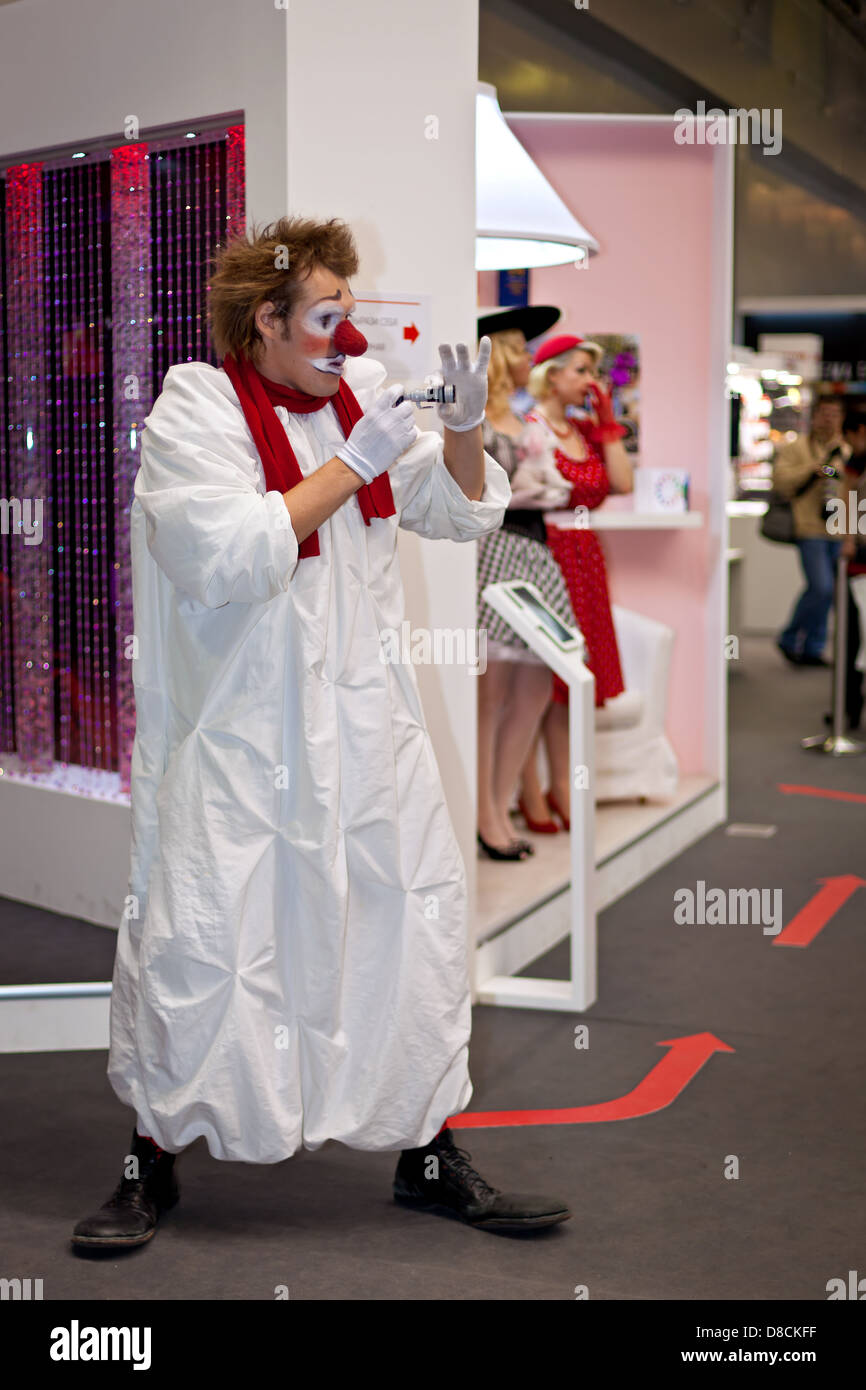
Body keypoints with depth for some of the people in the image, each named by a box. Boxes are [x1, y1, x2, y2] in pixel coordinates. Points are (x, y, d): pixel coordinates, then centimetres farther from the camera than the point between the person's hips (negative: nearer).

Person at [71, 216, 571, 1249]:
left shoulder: (361, 392, 8)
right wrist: (352, 467, -18)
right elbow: (227, 555, -23)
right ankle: (154, 1156, 20)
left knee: (414, 922, 9)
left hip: (365, 724, 6)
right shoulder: (193, 410, -8)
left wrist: (463, 426, -7)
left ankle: (429, 1155, 25)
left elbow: (462, 514, 12)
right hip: (236, 732, -5)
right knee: (199, 945, -4)